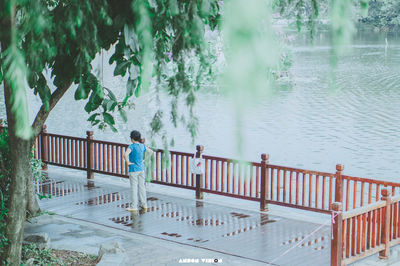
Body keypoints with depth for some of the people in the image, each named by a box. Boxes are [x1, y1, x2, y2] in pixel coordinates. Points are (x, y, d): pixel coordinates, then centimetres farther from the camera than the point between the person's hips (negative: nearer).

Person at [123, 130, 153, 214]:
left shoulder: (132, 146, -15)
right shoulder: (143, 146, 3)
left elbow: (125, 155, -31)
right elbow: (151, 152, 16)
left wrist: (128, 162, -16)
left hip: (133, 169, -6)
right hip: (141, 168, 6)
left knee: (134, 188, 0)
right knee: (142, 186, 14)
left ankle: (134, 207, 5)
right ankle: (144, 205, 20)